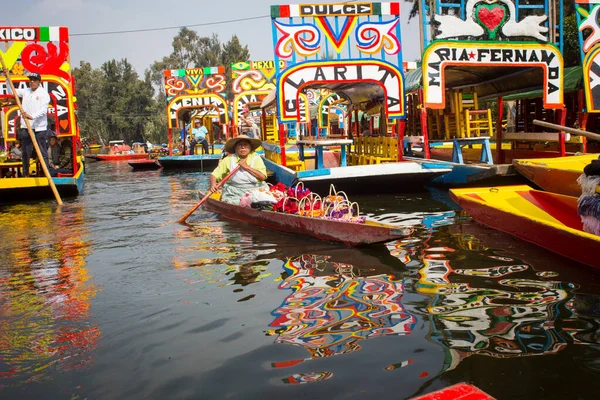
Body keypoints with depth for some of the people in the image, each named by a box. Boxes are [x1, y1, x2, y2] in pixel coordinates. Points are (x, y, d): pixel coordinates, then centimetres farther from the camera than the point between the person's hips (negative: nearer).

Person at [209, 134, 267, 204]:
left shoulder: (256, 158, 6)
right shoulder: (228, 159, 6)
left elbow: (263, 177, -7)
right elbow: (214, 174, 2)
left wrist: (247, 167, -12)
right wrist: (213, 184, -19)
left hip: (254, 189, 0)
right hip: (234, 190, 0)